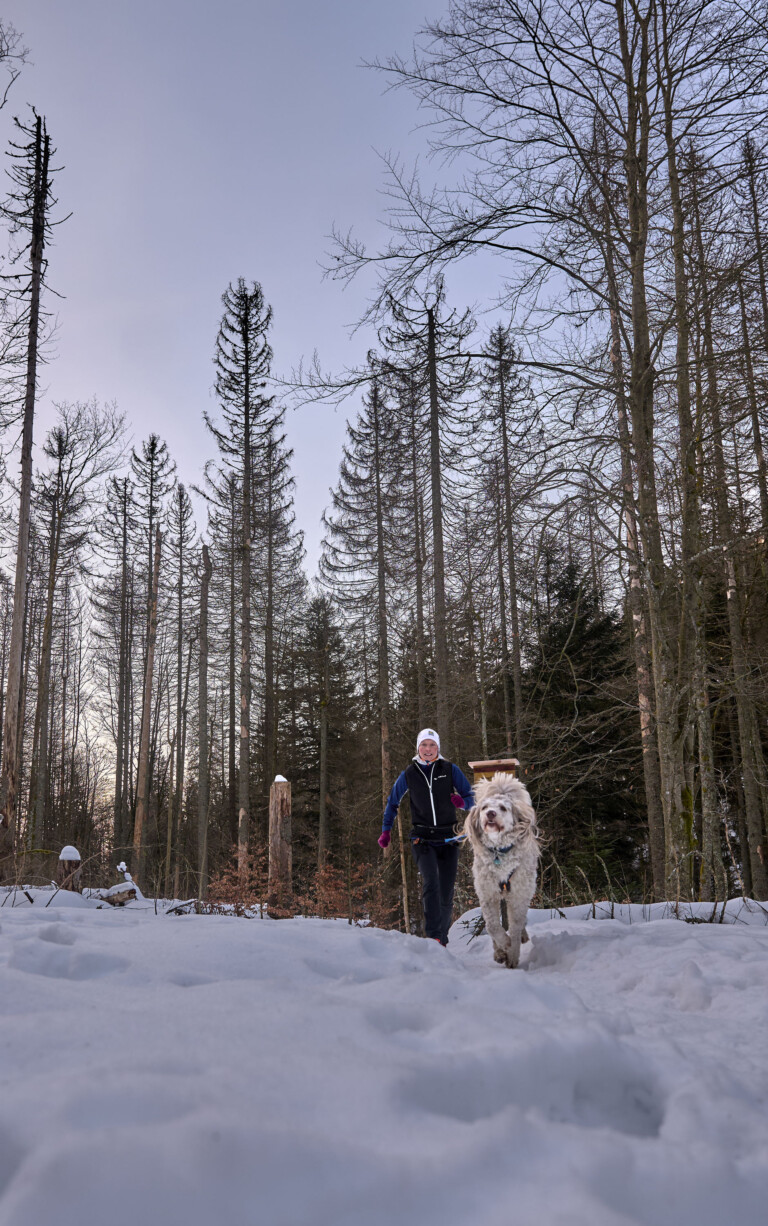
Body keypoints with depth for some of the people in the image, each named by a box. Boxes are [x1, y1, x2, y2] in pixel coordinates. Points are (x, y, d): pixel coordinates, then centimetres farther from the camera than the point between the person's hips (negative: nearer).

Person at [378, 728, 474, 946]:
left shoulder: (450, 770, 2)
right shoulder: (408, 775, 4)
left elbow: (472, 799, 5)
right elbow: (392, 802, 19)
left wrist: (462, 802, -17)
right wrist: (386, 830, 14)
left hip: (448, 839, 1)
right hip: (422, 838, -1)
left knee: (446, 893, 2)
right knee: (431, 883, -23)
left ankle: (442, 939, 17)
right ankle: (433, 936, -26)